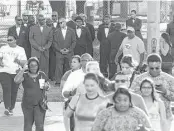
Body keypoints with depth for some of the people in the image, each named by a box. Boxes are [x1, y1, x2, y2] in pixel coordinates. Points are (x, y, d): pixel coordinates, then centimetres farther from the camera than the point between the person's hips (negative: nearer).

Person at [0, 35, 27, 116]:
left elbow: (25, 63, 5)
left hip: (16, 73, 1)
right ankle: (7, 108, -26)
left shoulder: (21, 50, 10)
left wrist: (18, 61, -16)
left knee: (14, 91, 3)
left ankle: (11, 108, 16)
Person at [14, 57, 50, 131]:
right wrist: (23, 69, -25)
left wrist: (46, 86, -10)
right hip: (27, 105, 0)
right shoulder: (24, 75, -5)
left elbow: (48, 86, 13)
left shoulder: (42, 75, 2)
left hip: (40, 104, 0)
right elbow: (16, 80, -24)